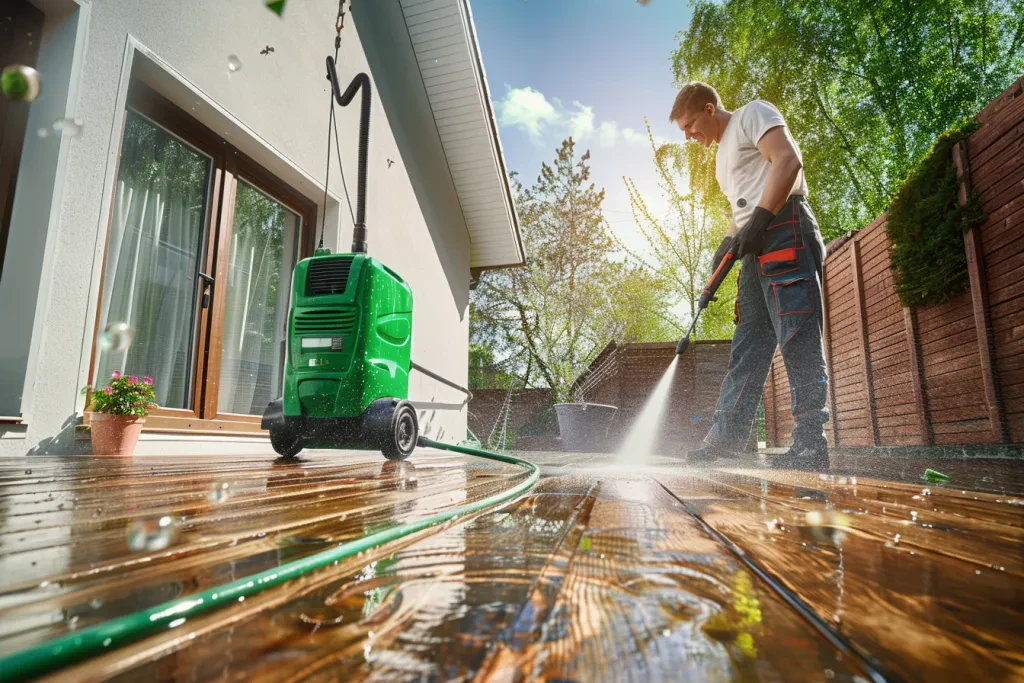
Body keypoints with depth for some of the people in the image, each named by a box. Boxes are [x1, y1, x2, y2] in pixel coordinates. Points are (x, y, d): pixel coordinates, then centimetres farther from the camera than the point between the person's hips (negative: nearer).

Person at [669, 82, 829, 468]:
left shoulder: (753, 114, 6)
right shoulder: (724, 155, 30)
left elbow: (788, 160, -11)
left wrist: (759, 220, -18)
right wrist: (729, 243, 11)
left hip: (784, 230, -9)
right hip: (757, 249, 9)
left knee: (798, 337, -14)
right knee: (747, 344, 3)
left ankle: (810, 444, -12)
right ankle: (726, 436, 5)